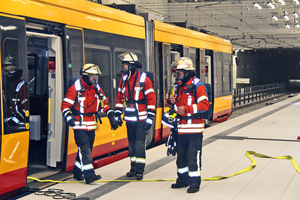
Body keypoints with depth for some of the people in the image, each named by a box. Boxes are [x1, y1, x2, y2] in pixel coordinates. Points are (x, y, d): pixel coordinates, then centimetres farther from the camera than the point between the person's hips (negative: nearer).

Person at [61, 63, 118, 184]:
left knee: (87, 149, 13)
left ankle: (77, 172, 28)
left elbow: (103, 104, 20)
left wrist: (111, 115, 9)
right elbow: (65, 105, -10)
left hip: (92, 126, 7)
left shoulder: (97, 89, 10)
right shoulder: (75, 89, -10)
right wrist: (69, 117, -26)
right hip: (79, 125, -7)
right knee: (84, 149, -14)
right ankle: (89, 175, -17)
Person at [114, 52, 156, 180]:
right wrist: (117, 114, 13)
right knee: (131, 143, 11)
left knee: (140, 144, -7)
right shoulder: (124, 80, 9)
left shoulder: (144, 80, -9)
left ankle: (140, 170, -1)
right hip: (129, 118, 6)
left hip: (141, 119, -6)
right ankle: (133, 168, 20)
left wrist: (150, 117, -12)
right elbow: (120, 97, 18)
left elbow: (151, 99, -8)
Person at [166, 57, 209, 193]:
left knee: (193, 156, -6)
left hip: (194, 128, -8)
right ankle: (182, 179, 28)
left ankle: (195, 182, 2)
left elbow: (204, 105, -19)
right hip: (181, 128, 8)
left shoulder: (197, 86, -10)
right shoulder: (179, 86, 14)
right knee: (181, 155, 15)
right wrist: (171, 101, 4)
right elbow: (177, 103, 28)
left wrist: (187, 109, -24)